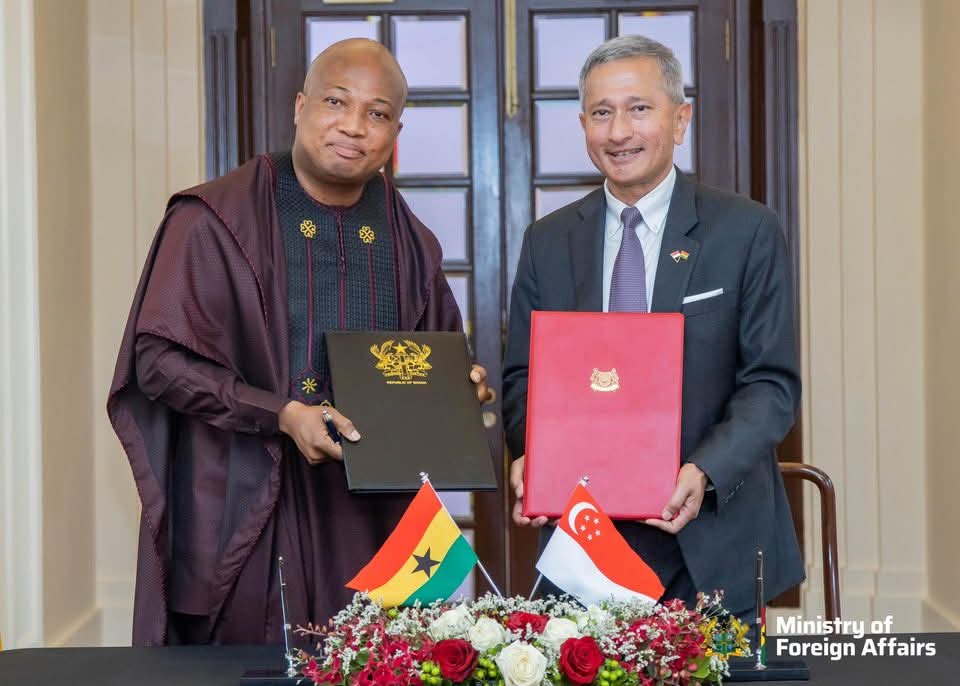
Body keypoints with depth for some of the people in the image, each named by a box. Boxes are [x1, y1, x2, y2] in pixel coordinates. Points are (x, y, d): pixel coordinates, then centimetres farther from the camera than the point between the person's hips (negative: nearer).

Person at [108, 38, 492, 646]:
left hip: (371, 521, 4)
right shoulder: (218, 219, -6)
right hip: (245, 513, -4)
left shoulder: (409, 244, 9)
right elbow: (159, 357, -10)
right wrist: (281, 414, -19)